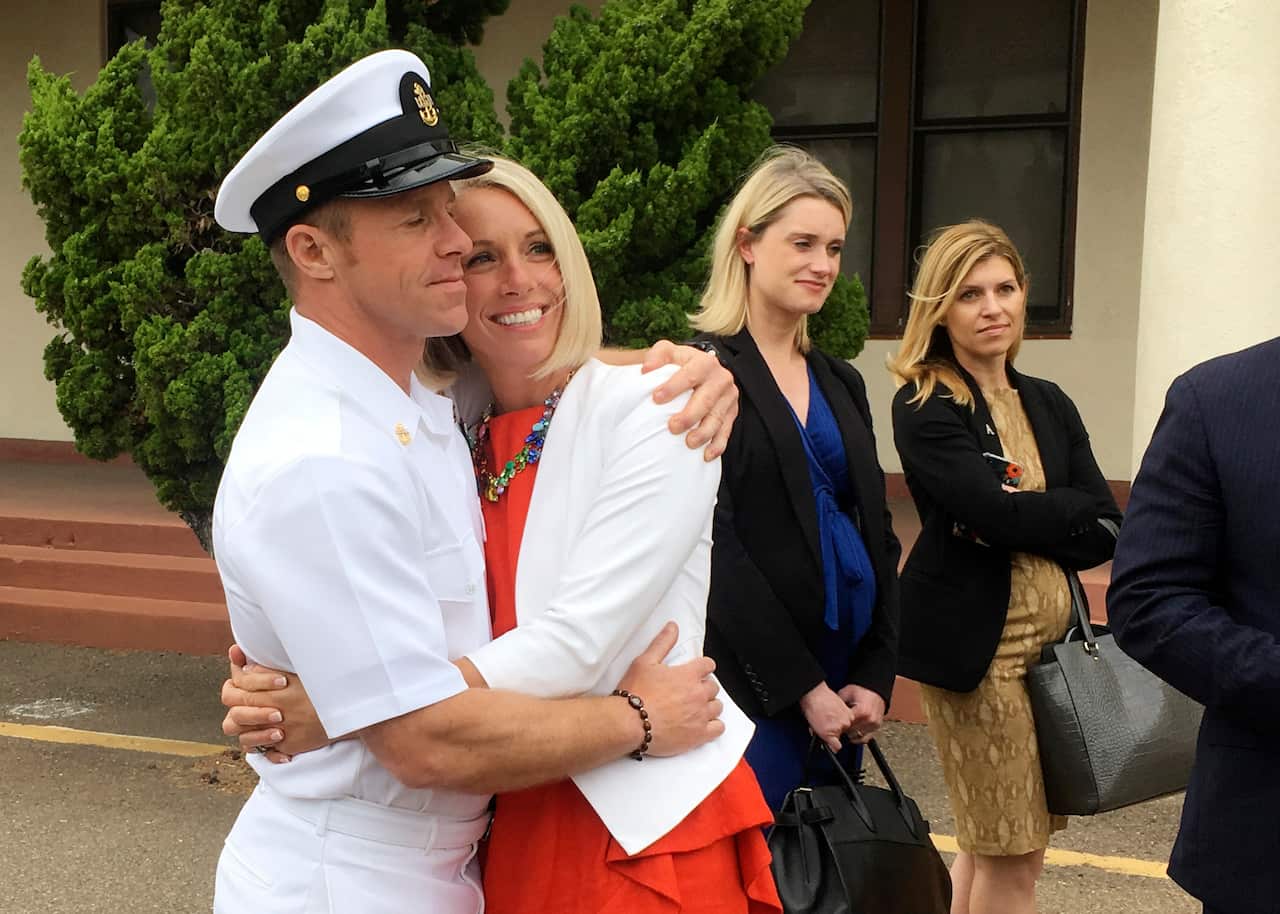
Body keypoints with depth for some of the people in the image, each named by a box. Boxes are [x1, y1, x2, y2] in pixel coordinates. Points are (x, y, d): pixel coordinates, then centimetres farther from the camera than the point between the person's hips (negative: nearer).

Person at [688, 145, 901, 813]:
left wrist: (875, 676, 3)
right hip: (752, 680, -6)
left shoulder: (841, 383, 15)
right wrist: (804, 687, -13)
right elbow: (715, 546, -14)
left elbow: (877, 535, 14)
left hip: (844, 682, 7)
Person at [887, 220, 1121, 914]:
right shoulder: (924, 407, -7)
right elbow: (994, 509, -20)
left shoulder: (1049, 405, 11)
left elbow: (1106, 531, 3)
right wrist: (1069, 513, -4)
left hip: (1054, 637, 6)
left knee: (991, 842, 15)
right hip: (975, 645, -6)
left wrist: (1016, 522, -13)